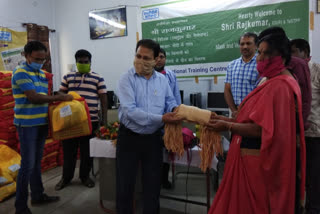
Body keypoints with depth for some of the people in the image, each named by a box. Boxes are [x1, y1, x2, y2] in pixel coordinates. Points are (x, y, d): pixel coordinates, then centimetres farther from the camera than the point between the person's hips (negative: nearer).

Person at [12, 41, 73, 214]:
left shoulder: (42, 73, 14)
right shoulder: (21, 72, -11)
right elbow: (34, 97, -19)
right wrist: (59, 98, -15)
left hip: (42, 123, 8)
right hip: (27, 124, -7)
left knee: (37, 162, 16)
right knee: (28, 164, -2)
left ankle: (38, 196, 30)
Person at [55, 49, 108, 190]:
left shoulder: (98, 78, 2)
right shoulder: (68, 77, 9)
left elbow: (103, 99, 1)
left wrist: (104, 119, -3)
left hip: (91, 120, -1)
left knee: (87, 150, 9)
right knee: (69, 149, 10)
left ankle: (85, 176, 28)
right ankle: (66, 177, 28)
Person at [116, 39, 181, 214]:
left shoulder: (162, 80, 2)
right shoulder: (127, 79, -12)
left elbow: (169, 101, 10)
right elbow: (130, 110, -23)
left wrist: (175, 109, -14)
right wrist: (161, 118, -28)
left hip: (153, 138, 4)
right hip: (129, 138, -3)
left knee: (153, 184, 18)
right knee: (124, 185, 11)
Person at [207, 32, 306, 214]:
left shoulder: (278, 86, -20)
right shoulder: (276, 82, 13)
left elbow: (263, 129, -24)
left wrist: (228, 126, -12)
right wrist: (228, 120, 6)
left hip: (260, 161, -10)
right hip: (261, 158, 10)